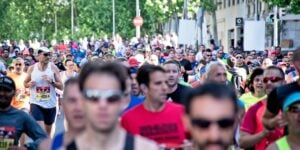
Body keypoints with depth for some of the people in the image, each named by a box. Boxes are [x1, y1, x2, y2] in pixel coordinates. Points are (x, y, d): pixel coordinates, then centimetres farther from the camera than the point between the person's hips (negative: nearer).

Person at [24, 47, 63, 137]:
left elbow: (61, 87, -2)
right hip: (36, 103, -1)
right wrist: (30, 84, -9)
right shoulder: (32, 68, 0)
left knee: (48, 132, 14)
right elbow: (25, 83, 14)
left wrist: (52, 81, -20)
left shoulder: (53, 68, -2)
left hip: (50, 104, 1)